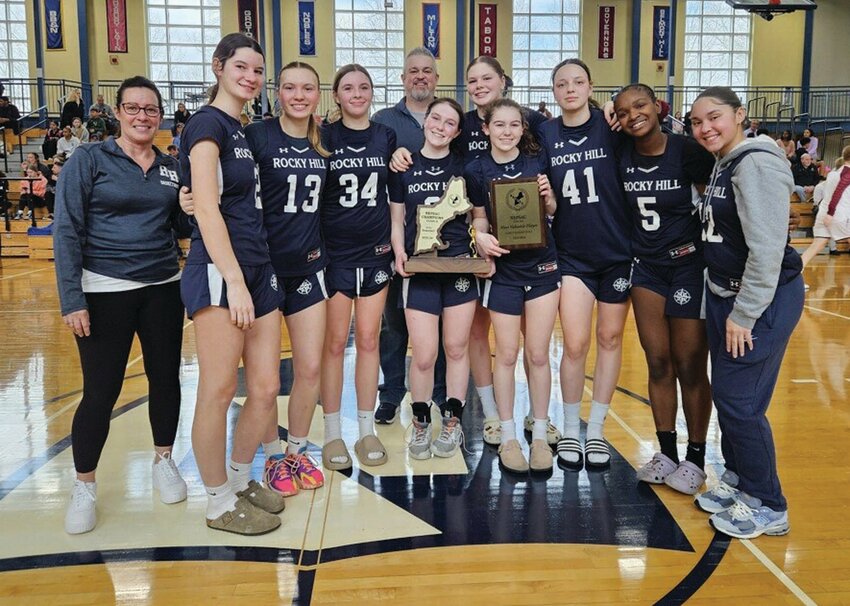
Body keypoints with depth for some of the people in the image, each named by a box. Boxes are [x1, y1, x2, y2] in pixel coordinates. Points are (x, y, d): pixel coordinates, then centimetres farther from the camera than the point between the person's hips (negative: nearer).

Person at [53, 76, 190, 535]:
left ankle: (164, 461, 32)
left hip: (162, 289, 4)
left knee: (165, 378, 11)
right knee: (100, 393, -1)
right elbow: (67, 232, -9)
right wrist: (72, 299, -14)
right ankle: (84, 486, 18)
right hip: (104, 292, -4)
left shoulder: (171, 168, 8)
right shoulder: (89, 160, -5)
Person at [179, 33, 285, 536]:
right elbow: (206, 208, -15)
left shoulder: (244, 132, 19)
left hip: (259, 270, 8)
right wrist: (234, 282, -20)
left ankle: (240, 479, 28)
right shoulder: (208, 124, -6)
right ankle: (219, 503, 14)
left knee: (267, 389, 8)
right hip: (219, 272, -8)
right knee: (218, 391, 0)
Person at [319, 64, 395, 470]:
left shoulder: (386, 137, 6)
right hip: (334, 252, -2)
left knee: (368, 340, 7)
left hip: (375, 251, 2)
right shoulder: (324, 137, -1)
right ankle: (333, 433, 13)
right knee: (335, 342, 2)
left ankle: (367, 430, 17)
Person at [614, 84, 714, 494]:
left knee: (689, 365, 3)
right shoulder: (622, 155, -2)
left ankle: (696, 458, 18)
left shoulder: (686, 151, -14)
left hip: (688, 265, -4)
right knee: (658, 363, 9)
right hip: (646, 266, 4)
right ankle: (666, 452, 22)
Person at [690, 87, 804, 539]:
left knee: (739, 401, -4)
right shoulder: (723, 165, 12)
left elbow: (768, 248, -21)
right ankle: (737, 480, 29)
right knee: (724, 395, 13)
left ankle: (767, 506, 11)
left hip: (763, 300, -8)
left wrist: (744, 315, -18)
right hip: (725, 296, 9)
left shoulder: (756, 165, -17)